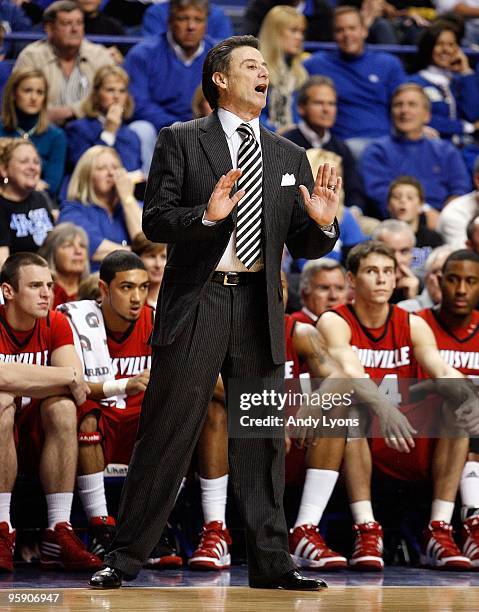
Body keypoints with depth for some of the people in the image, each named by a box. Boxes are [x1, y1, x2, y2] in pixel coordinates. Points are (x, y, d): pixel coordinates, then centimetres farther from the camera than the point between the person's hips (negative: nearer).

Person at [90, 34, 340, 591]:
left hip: (259, 309, 4)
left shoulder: (290, 157, 15)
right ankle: (124, 558, 2)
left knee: (262, 440, 6)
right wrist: (207, 214, -20)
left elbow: (302, 246, 15)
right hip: (195, 301, -4)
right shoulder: (181, 141, 4)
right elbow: (155, 220, -3)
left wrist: (322, 224, -7)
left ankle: (271, 563, 11)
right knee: (165, 433, -4)